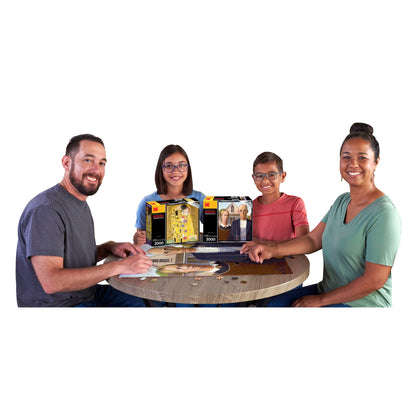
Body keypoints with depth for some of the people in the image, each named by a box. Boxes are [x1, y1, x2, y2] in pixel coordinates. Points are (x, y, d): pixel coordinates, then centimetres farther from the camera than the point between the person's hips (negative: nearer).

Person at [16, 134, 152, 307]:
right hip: (56, 304, -9)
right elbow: (51, 282, -30)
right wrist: (119, 266, -28)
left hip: (87, 293, 10)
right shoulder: (45, 209, -22)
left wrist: (109, 248, 0)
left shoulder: (81, 203, 10)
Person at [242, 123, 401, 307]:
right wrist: (273, 250, -13)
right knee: (270, 304, 1)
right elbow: (313, 239, 5)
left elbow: (374, 280, -21)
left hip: (361, 303, -7)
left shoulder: (384, 214, -20)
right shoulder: (341, 201, 7)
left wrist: (320, 300, -16)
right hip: (328, 291, 7)